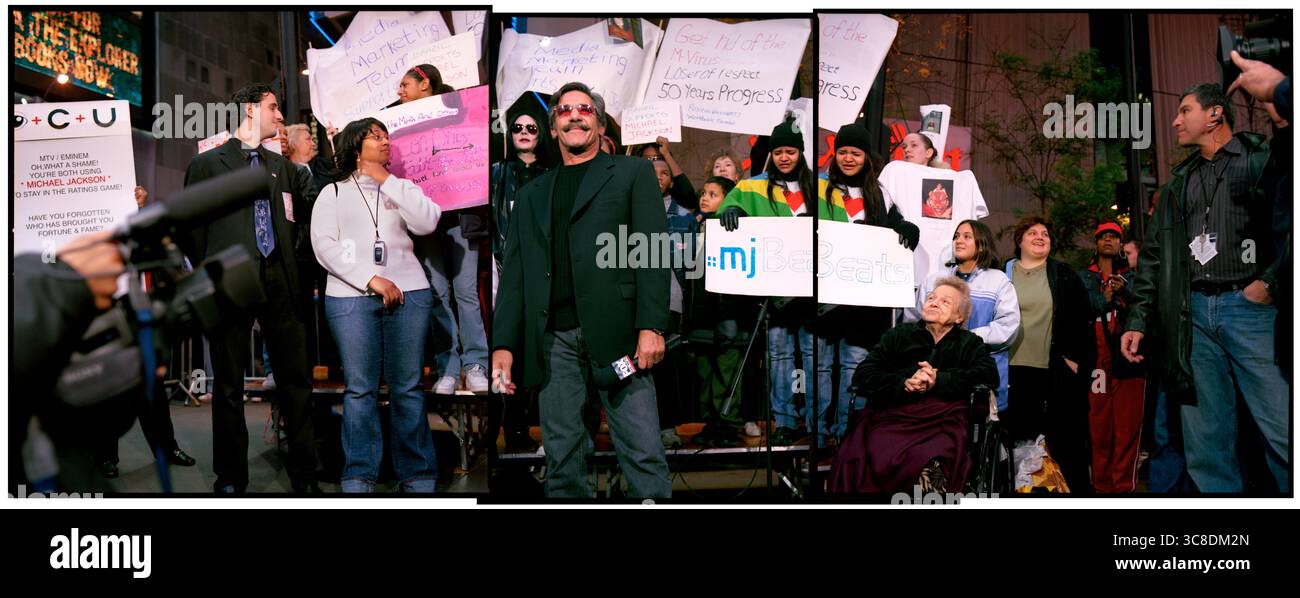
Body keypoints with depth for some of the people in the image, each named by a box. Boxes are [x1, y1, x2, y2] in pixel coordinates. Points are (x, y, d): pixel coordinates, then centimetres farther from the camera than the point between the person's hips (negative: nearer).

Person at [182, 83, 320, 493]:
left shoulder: (281, 165, 18)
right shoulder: (208, 163, 4)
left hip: (280, 282, 4)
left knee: (296, 381, 4)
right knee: (229, 386, 5)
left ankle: (304, 475, 12)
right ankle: (231, 480, 15)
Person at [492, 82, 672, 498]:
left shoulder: (632, 173, 11)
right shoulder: (532, 195, 22)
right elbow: (514, 274, 17)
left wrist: (651, 326, -11)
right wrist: (503, 343, 5)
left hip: (615, 333, -3)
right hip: (552, 339, 4)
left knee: (643, 450, -5)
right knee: (562, 456, 5)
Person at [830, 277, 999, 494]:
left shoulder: (969, 343, 26)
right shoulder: (898, 335, 25)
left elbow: (989, 375, 6)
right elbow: (862, 376, 13)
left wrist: (939, 381, -4)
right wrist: (903, 384, -5)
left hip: (941, 421, -1)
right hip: (891, 416, 1)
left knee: (929, 468, -39)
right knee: (853, 462, -33)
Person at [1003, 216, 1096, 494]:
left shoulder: (1064, 276, 9)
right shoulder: (1003, 273, 9)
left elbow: (1082, 319, 6)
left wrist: (1075, 358, -2)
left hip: (1056, 370, 0)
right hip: (1014, 369, 1)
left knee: (1065, 438, 1)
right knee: (1020, 437, 4)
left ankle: (1077, 487, 10)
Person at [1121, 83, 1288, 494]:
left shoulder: (1263, 160, 6)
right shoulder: (1178, 185, 23)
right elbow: (1154, 256, 20)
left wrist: (1271, 282, -13)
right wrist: (1138, 320, 12)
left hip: (1249, 306, -5)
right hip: (1193, 314, 6)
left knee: (1282, 431, -9)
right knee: (1206, 442, 4)